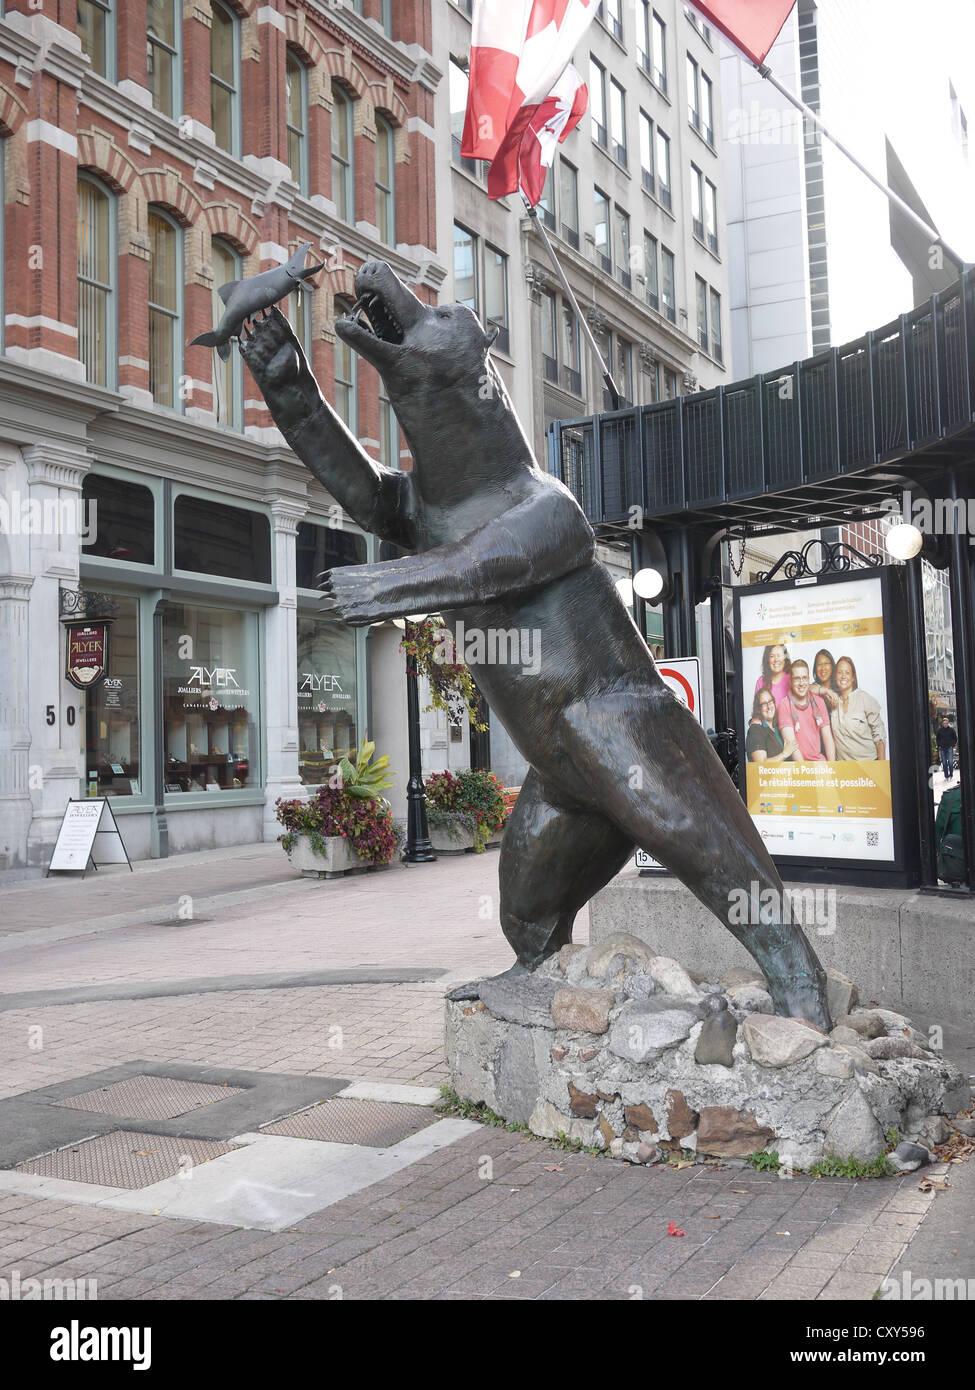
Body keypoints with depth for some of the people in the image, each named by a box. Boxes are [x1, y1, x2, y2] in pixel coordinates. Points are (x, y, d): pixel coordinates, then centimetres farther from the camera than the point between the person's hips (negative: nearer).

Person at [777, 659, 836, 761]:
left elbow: (827, 737, 6)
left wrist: (831, 765, -7)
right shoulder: (785, 704, -5)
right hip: (797, 763, -4)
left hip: (820, 760, 4)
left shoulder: (818, 701, 10)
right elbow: (790, 741, -12)